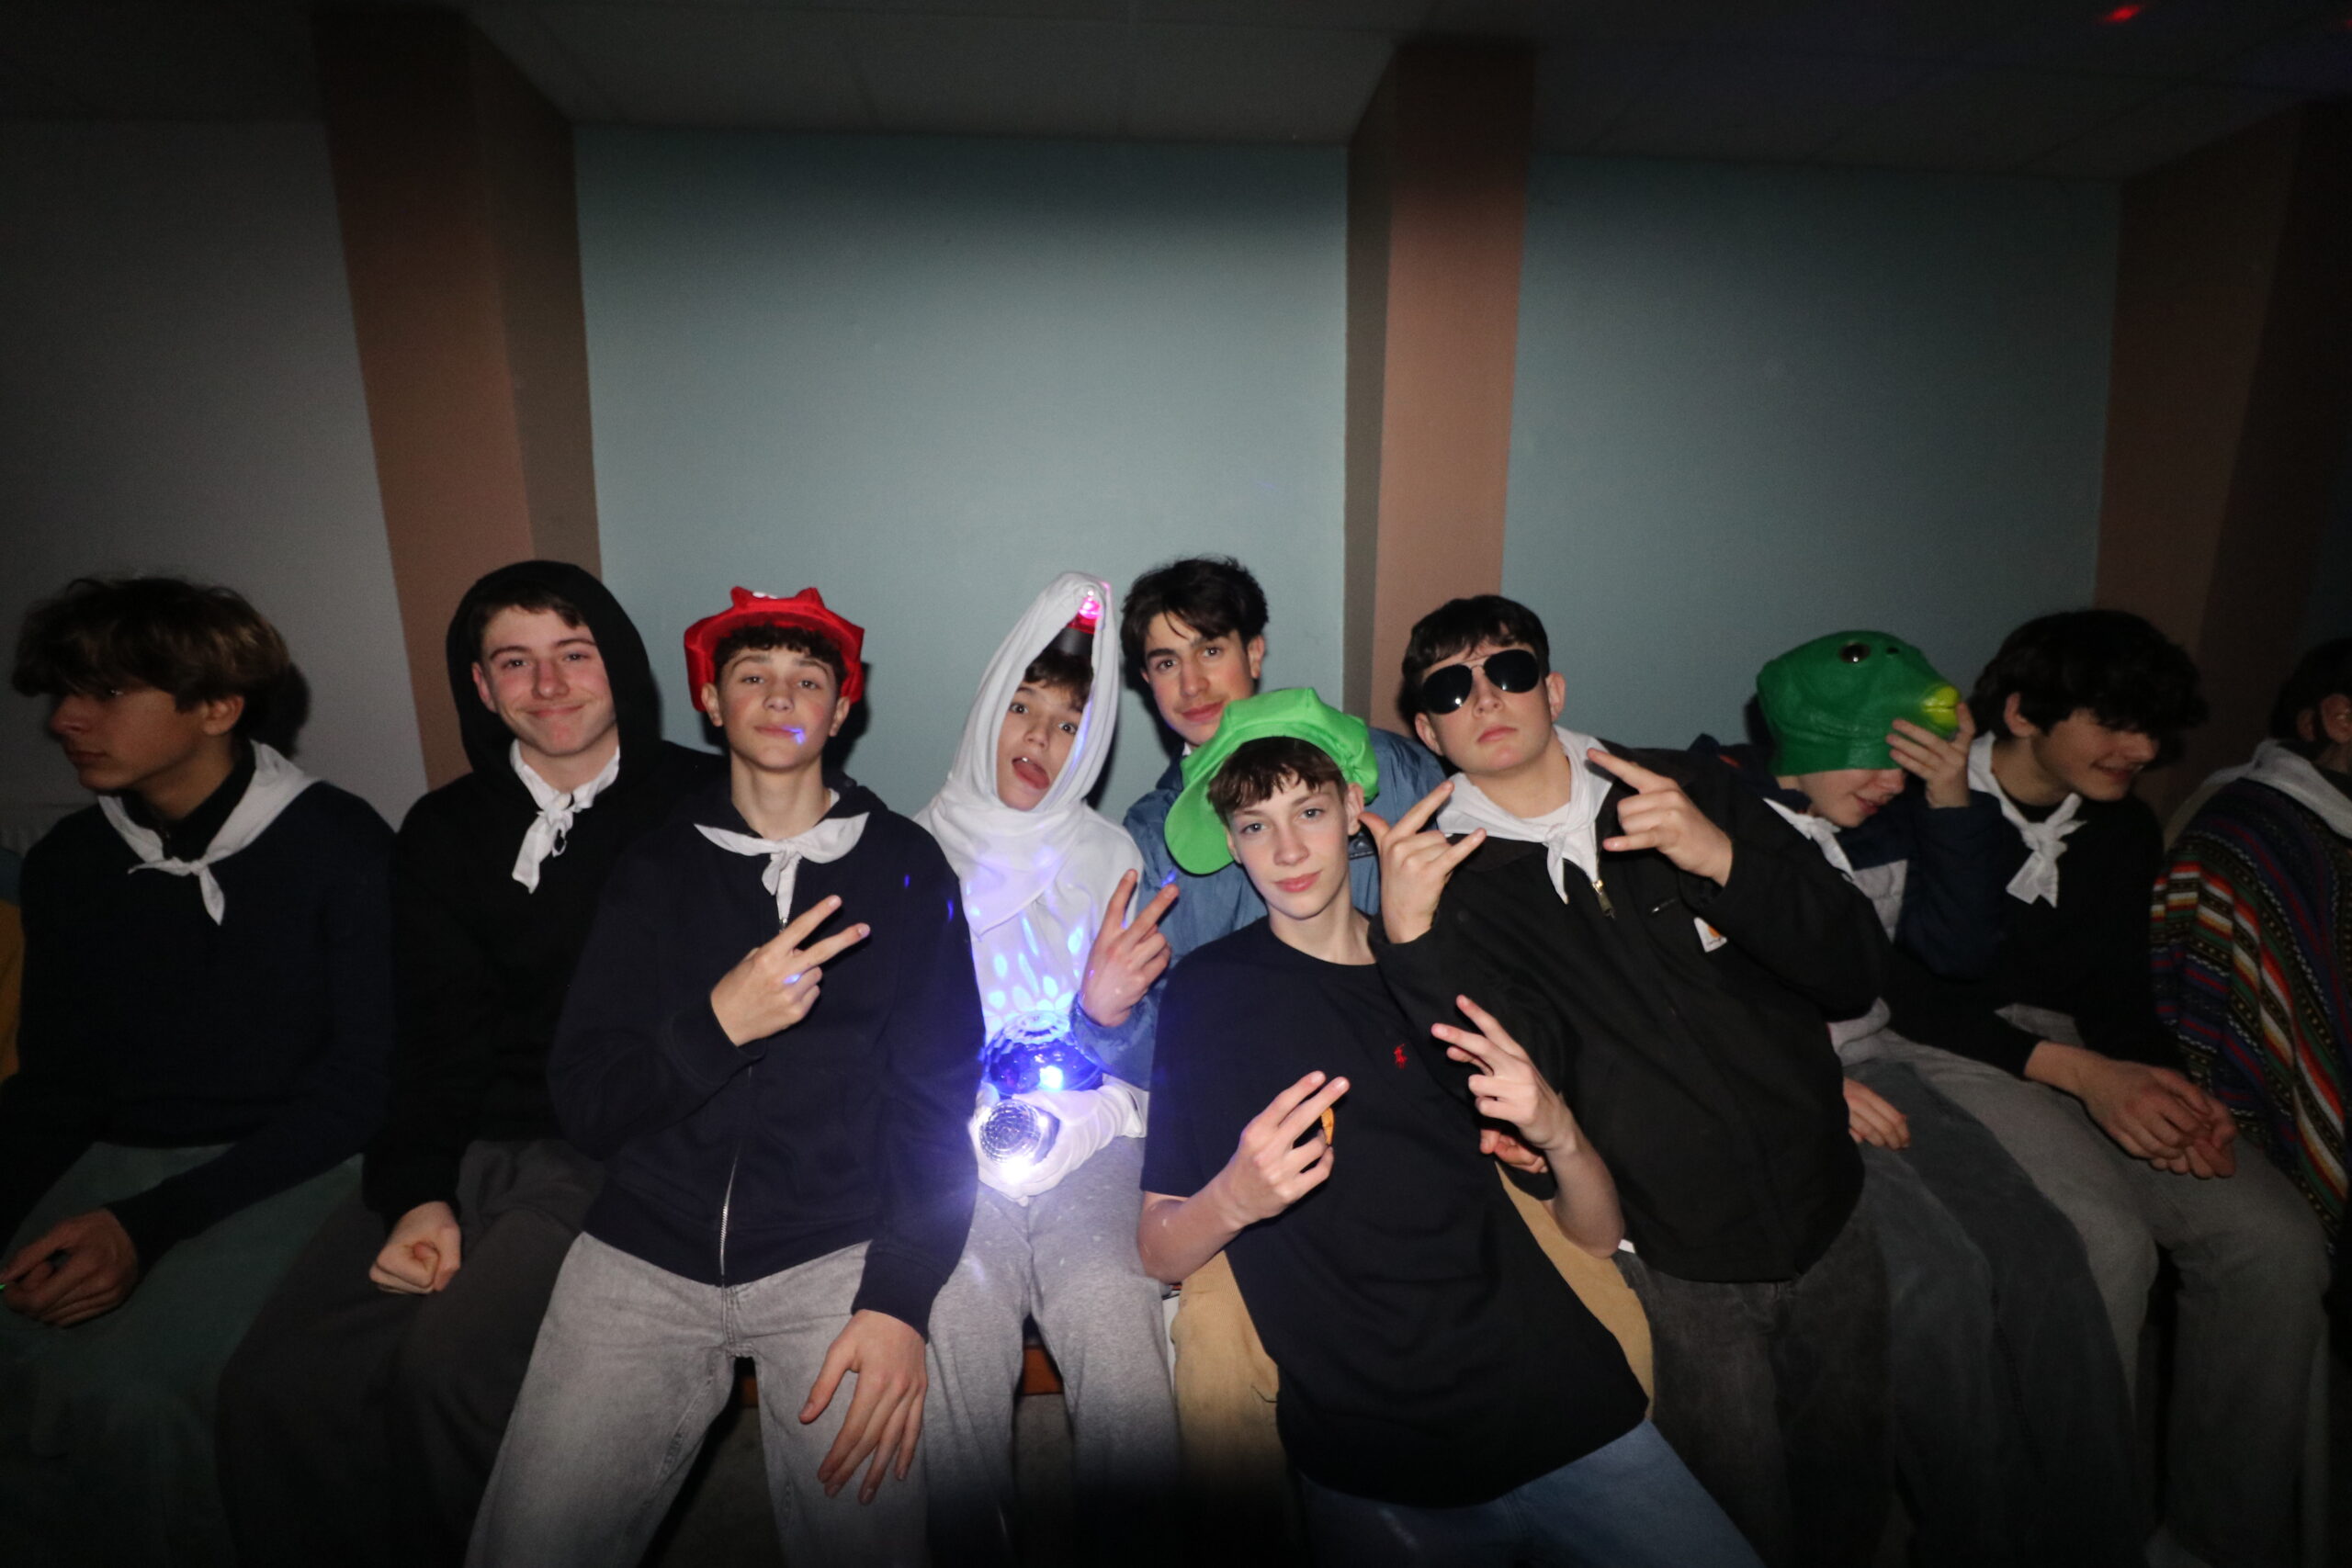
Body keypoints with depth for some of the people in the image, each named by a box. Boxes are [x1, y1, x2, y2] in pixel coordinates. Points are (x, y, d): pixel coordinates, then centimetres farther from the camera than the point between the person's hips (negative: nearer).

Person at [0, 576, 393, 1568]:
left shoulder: (339, 844, -8)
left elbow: (361, 1078, -11)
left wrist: (149, 1225, -16)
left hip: (291, 1167, -5)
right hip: (116, 1160, 5)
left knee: (124, 1393, -24)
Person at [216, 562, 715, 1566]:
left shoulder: (697, 805, -2)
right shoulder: (444, 832, 15)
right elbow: (437, 1035, 10)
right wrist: (419, 1194, -2)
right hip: (477, 1148, 5)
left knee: (447, 1363, -22)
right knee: (275, 1386, -12)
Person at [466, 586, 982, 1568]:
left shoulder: (905, 868, 3)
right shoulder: (656, 869, 8)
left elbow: (935, 1102, -1)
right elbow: (584, 1108, 3)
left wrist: (899, 1299, -13)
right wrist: (717, 1025, -16)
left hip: (837, 1254, -2)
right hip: (646, 1249, 2)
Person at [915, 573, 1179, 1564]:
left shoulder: (1110, 858, 11)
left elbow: (1148, 1063, 6)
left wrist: (1104, 1019, -15)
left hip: (1088, 1131, 0)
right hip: (950, 1141, 0)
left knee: (1113, 1310, -24)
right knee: (958, 1310, -26)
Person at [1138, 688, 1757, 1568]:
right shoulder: (1209, 992, -1)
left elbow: (1597, 1235, 8)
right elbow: (1158, 1253, -1)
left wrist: (1557, 1132, -12)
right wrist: (1235, 1197, -21)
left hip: (1570, 1417, 3)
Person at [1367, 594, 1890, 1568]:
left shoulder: (1690, 793, 0)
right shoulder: (1444, 880, -8)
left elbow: (1856, 974, -4)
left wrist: (1722, 858, -21)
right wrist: (1406, 936, -34)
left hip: (1828, 1217, 4)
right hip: (1675, 1266, -3)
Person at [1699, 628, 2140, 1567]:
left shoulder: (1886, 816, 13)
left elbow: (1959, 951, 6)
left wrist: (1953, 802, -2)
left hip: (1864, 1060, 7)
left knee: (2040, 1248, -12)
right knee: (1937, 1270, -22)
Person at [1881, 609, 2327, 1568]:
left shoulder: (2125, 830, 13)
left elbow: (2118, 992, 13)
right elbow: (1903, 983, -15)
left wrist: (2164, 1088, -8)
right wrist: (2079, 1071, -20)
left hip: (2081, 1051, 7)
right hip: (1948, 1051, -7)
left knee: (2276, 1238, -10)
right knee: (2108, 1239, -27)